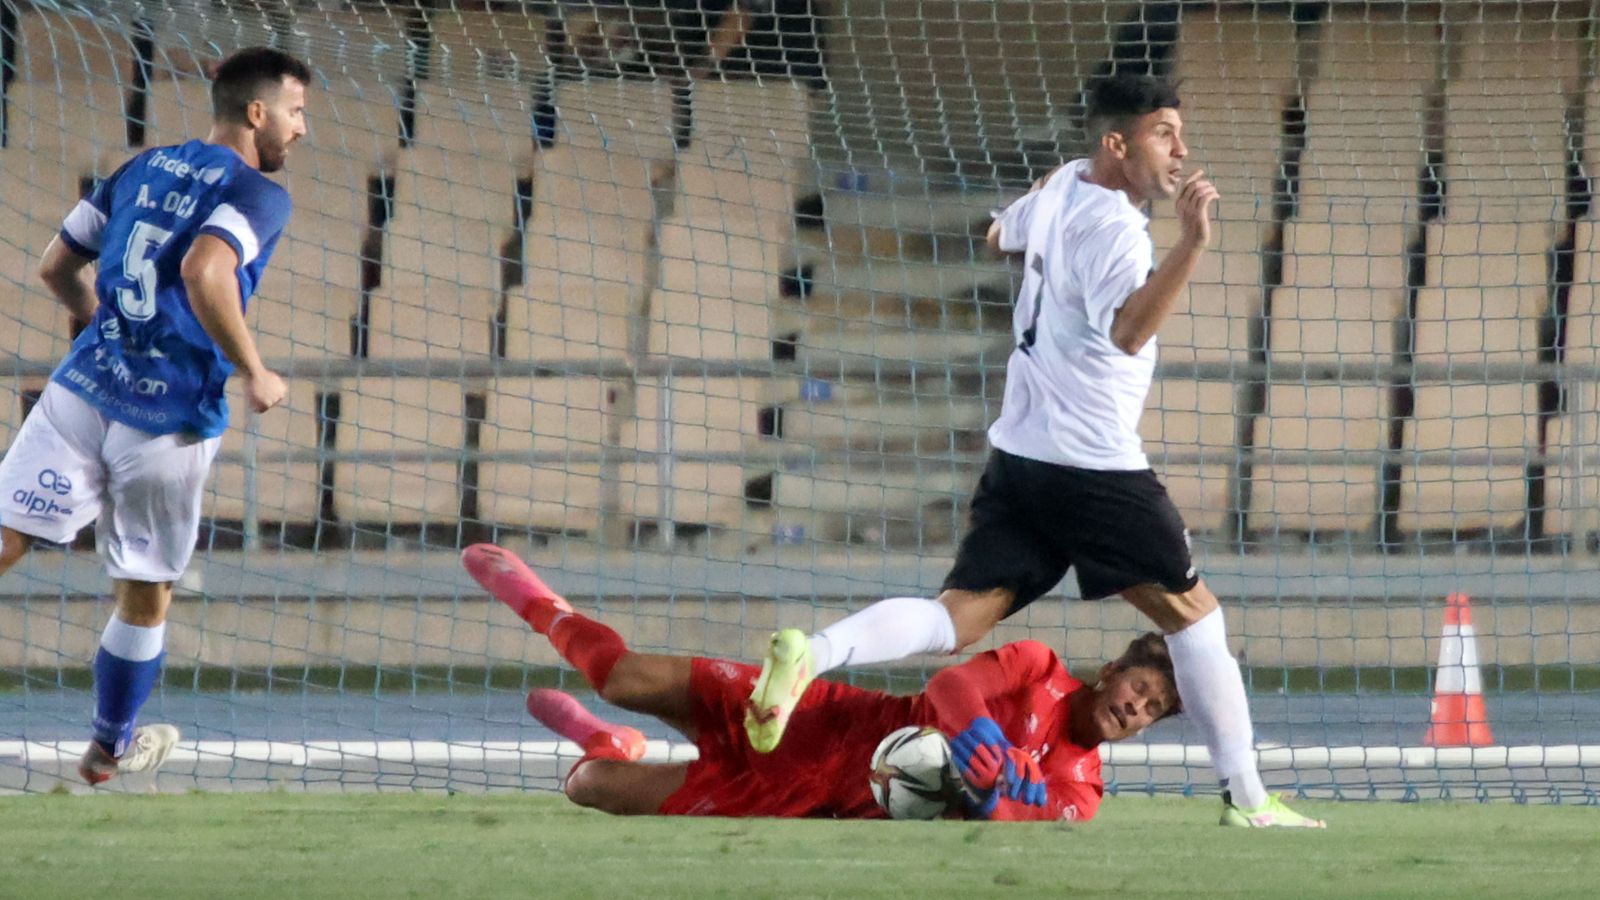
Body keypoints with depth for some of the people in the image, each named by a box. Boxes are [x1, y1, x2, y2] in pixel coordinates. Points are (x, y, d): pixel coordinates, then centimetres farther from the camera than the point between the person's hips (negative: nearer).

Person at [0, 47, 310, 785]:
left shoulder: (141, 169, 14)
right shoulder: (257, 195, -7)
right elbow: (205, 271, -27)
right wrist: (253, 374, -17)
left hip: (80, 391, 4)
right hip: (169, 422, -4)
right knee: (145, 596, 16)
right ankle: (110, 749, 32)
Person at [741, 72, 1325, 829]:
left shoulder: (1063, 186, 9)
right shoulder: (1113, 230, -17)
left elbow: (1001, 235, 31)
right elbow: (1128, 332, -36)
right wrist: (1190, 244, -44)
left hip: (1018, 455, 8)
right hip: (1093, 469, -8)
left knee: (959, 618, -2)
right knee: (1190, 611, 6)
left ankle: (812, 653, -25)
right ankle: (1244, 796, 8)